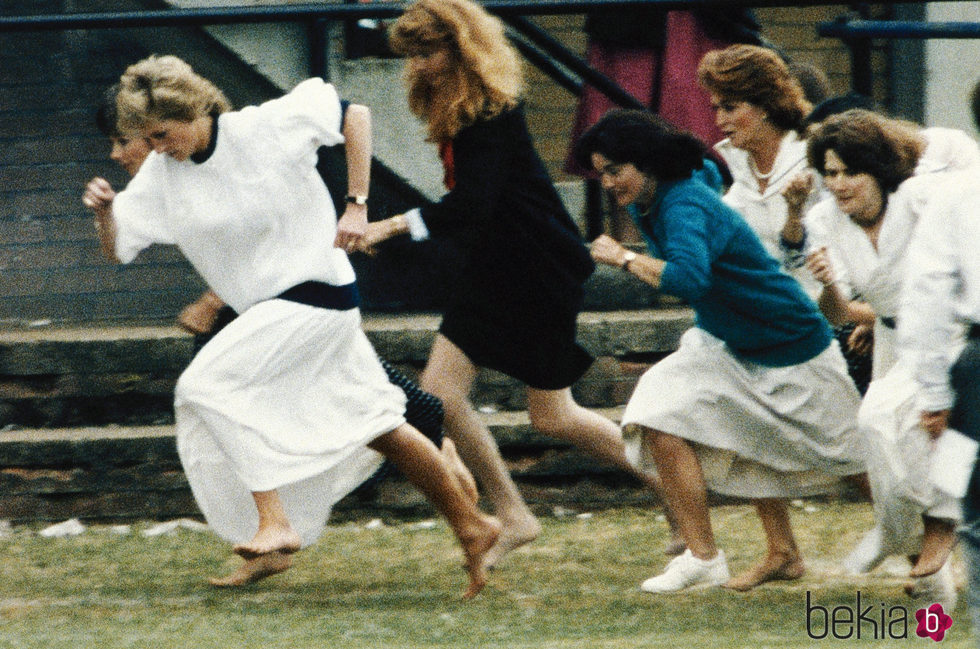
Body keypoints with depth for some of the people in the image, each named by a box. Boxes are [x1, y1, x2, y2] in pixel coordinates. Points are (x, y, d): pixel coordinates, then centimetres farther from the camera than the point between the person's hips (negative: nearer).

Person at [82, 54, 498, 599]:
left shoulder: (267, 129, -15)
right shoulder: (163, 174, 1)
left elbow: (355, 116, -6)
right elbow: (117, 248, 0)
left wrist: (357, 205, -10)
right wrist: (105, 211, -22)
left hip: (316, 293, -8)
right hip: (268, 309, 8)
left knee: (208, 385, -19)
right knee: (374, 424, 14)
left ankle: (274, 521, -19)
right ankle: (472, 526, 24)